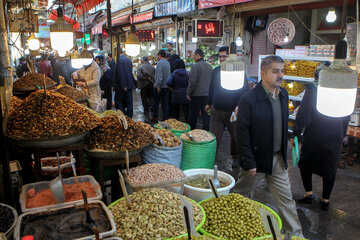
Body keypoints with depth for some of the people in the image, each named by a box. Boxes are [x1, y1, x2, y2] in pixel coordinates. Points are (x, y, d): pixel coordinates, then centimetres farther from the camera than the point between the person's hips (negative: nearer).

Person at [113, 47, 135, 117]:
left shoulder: (119, 60, -14)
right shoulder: (129, 60, 10)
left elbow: (120, 74, -19)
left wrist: (123, 86, -18)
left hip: (122, 86, -7)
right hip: (129, 85, 7)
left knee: (118, 101, 3)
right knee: (128, 103, 11)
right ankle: (129, 117, 16)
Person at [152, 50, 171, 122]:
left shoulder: (160, 63, -13)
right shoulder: (168, 62, 11)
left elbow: (159, 75, -21)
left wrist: (158, 85, -21)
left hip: (160, 86, -6)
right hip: (166, 86, 6)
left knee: (156, 102, 6)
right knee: (165, 103, 7)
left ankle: (155, 117, 13)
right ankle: (166, 118, 8)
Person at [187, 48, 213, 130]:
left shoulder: (196, 66, -13)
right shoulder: (209, 66, 8)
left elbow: (192, 82, -17)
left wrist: (188, 93, -7)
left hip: (197, 95, -6)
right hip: (207, 95, 6)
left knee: (193, 115, 7)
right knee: (205, 114, 9)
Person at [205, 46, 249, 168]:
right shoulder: (216, 70, 8)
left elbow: (245, 90, -10)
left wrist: (239, 106, -23)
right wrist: (209, 103, 24)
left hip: (233, 112, -3)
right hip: (216, 111, 3)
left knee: (236, 137, 14)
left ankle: (235, 158, 35)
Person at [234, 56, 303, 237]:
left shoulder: (283, 95, 2)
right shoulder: (249, 100, -20)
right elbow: (242, 133, -18)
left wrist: (284, 153, 13)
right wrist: (249, 163, -17)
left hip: (278, 158, 6)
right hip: (256, 157, -5)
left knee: (286, 198, 14)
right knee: (241, 195, 15)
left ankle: (295, 234, 28)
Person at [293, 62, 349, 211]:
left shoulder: (312, 88, -12)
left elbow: (303, 114, -14)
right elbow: (346, 116, 9)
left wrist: (296, 134, -8)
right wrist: (343, 134, 19)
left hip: (314, 136, -3)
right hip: (335, 137, 4)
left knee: (305, 163, 17)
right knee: (330, 168, 14)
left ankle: (308, 193, 15)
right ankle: (325, 200, 22)